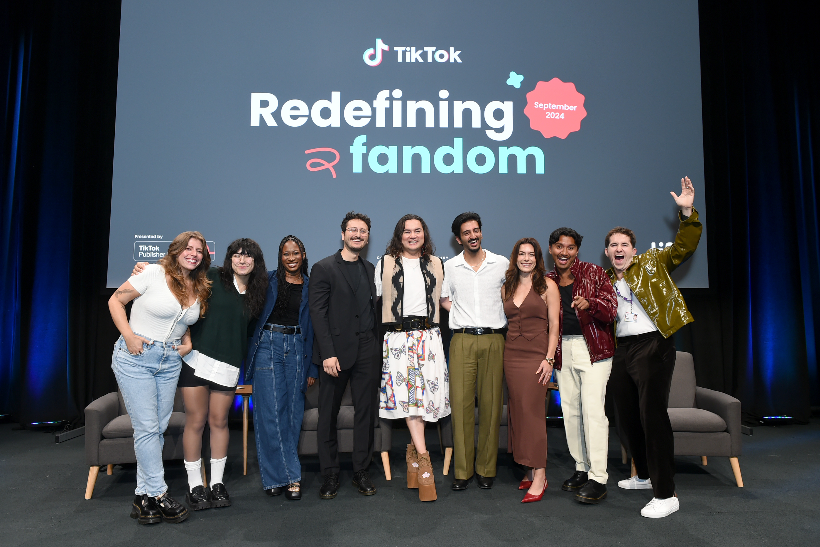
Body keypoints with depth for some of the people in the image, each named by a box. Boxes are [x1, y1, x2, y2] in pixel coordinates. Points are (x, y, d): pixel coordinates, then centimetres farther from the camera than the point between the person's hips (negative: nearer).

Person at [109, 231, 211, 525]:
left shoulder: (200, 288, 7)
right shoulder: (154, 274, -10)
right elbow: (115, 300, -5)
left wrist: (188, 343, 6)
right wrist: (129, 336, -13)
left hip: (170, 361, 6)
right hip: (136, 356, -6)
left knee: (158, 428, 8)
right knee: (147, 427, -6)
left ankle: (143, 495, 18)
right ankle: (159, 495, 3)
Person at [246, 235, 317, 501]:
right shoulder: (268, 280, 5)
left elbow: (313, 328, 9)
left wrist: (312, 367, 7)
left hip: (297, 348, 2)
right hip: (268, 345, -2)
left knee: (292, 412, 2)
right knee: (270, 411, -6)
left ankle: (278, 474, 15)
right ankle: (289, 474, 3)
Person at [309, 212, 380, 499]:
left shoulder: (371, 269, 13)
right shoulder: (324, 268, -2)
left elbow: (374, 310, 13)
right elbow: (318, 313, -8)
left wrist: (377, 347, 4)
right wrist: (327, 353, -16)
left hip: (367, 353, 4)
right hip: (337, 351, -4)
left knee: (365, 412, 8)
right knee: (328, 415, 5)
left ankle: (361, 471, 21)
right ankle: (330, 474, 18)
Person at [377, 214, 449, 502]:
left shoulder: (436, 263, 15)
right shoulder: (385, 263, 9)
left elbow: (444, 298, 24)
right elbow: (377, 299, 12)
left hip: (428, 335, 2)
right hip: (398, 335, -2)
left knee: (425, 392, -2)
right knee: (407, 394, -9)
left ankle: (413, 452, 16)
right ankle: (424, 460, -6)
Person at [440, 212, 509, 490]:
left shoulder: (502, 264, 7)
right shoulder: (450, 267, 7)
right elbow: (444, 300, 19)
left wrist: (496, 317, 8)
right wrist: (463, 314, 5)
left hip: (494, 340, 0)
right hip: (462, 340, 0)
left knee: (491, 404, 2)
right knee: (461, 403, -4)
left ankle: (486, 469, 13)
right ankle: (462, 470, 6)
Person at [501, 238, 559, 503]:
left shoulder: (547, 285, 0)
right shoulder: (507, 288, 13)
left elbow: (554, 324, -4)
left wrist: (549, 358, -12)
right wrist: (503, 355, 8)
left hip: (536, 356, -5)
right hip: (511, 355, 5)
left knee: (532, 411, -8)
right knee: (517, 411, 5)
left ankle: (539, 476, -3)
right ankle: (530, 470, 15)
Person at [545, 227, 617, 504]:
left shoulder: (594, 273, -2)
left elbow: (610, 309, -9)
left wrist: (590, 303, -28)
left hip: (593, 348, -4)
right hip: (562, 349, 5)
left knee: (593, 410, -11)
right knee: (570, 410, 8)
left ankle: (598, 478, -5)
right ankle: (582, 469, 21)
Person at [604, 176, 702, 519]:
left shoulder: (653, 263, 6)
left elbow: (684, 247, -5)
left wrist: (687, 213, -17)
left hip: (651, 346, -6)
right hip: (620, 350, 6)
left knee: (652, 416, -10)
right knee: (626, 417, 12)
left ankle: (665, 495, -1)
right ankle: (644, 475, 32)